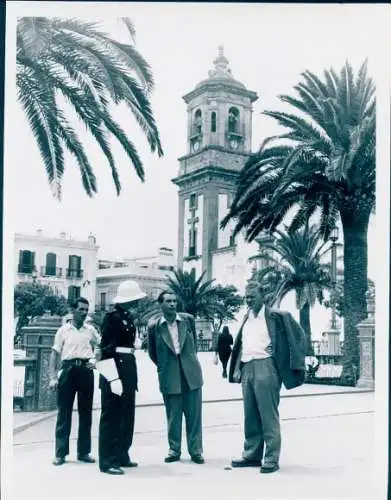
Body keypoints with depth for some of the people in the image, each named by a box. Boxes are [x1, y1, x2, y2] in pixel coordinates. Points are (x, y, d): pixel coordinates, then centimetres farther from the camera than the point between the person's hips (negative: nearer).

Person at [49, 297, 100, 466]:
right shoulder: (63, 330, 5)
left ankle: (84, 451, 15)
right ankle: (60, 453, 5)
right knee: (64, 412, -1)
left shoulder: (91, 331, 11)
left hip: (86, 371, 2)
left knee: (86, 412, 6)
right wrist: (53, 377, -6)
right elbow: (55, 354, 3)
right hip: (68, 369, -2)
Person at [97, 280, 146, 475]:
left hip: (129, 369, 9)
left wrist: (131, 374, 17)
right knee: (111, 416, -2)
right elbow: (106, 349, -16)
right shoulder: (112, 317, -11)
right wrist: (114, 377, -21)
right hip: (115, 369, -9)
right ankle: (108, 461, 4)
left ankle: (122, 456, 25)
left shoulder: (129, 318, 14)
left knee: (127, 416, 14)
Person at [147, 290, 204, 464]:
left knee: (194, 415, 4)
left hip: (191, 373, 1)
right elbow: (152, 353, 11)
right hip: (170, 377, -1)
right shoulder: (154, 326, -3)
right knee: (173, 416, 6)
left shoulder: (188, 319, 2)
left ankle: (195, 450, 14)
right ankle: (174, 449, 19)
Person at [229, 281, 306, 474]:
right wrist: (237, 369, 14)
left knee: (268, 415, -5)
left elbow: (299, 335, -1)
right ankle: (251, 455, 20)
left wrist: (297, 364, -5)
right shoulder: (246, 319, 18)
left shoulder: (277, 316, -1)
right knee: (250, 415, 11)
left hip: (265, 367, -6)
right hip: (247, 369, 6)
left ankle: (271, 459, 1)